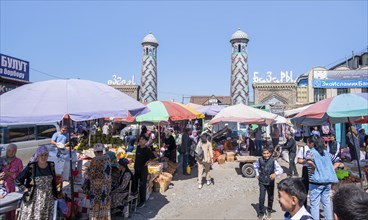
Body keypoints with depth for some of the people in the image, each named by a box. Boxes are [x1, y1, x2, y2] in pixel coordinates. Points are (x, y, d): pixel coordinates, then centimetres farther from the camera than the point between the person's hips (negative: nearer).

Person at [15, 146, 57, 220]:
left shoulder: (51, 166, -1)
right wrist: (25, 189, -5)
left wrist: (54, 194, 9)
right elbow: (18, 179, -2)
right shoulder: (31, 167, -11)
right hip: (33, 199, -3)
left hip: (48, 199, 3)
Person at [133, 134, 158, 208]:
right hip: (136, 168, 7)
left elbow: (154, 158, -23)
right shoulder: (138, 147, 3)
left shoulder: (147, 149, -17)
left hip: (143, 169, -6)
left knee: (142, 186, 3)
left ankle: (142, 201, 16)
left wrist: (148, 162, -15)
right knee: (134, 184, 13)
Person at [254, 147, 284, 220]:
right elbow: (255, 165, 12)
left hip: (270, 182, 0)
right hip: (262, 182, 0)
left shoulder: (273, 161, -16)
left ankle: (269, 211, 37)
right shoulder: (259, 160, -10)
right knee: (261, 198, -7)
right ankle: (261, 213, 9)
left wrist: (275, 173, -40)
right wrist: (257, 174, 8)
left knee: (270, 198, 16)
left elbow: (281, 169, -22)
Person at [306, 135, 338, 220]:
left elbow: (309, 161, -30)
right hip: (328, 180, 7)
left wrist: (314, 168, -12)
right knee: (326, 202, 18)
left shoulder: (312, 151, -9)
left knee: (315, 204, 2)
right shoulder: (326, 152, 10)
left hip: (317, 181, -6)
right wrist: (327, 169, 14)